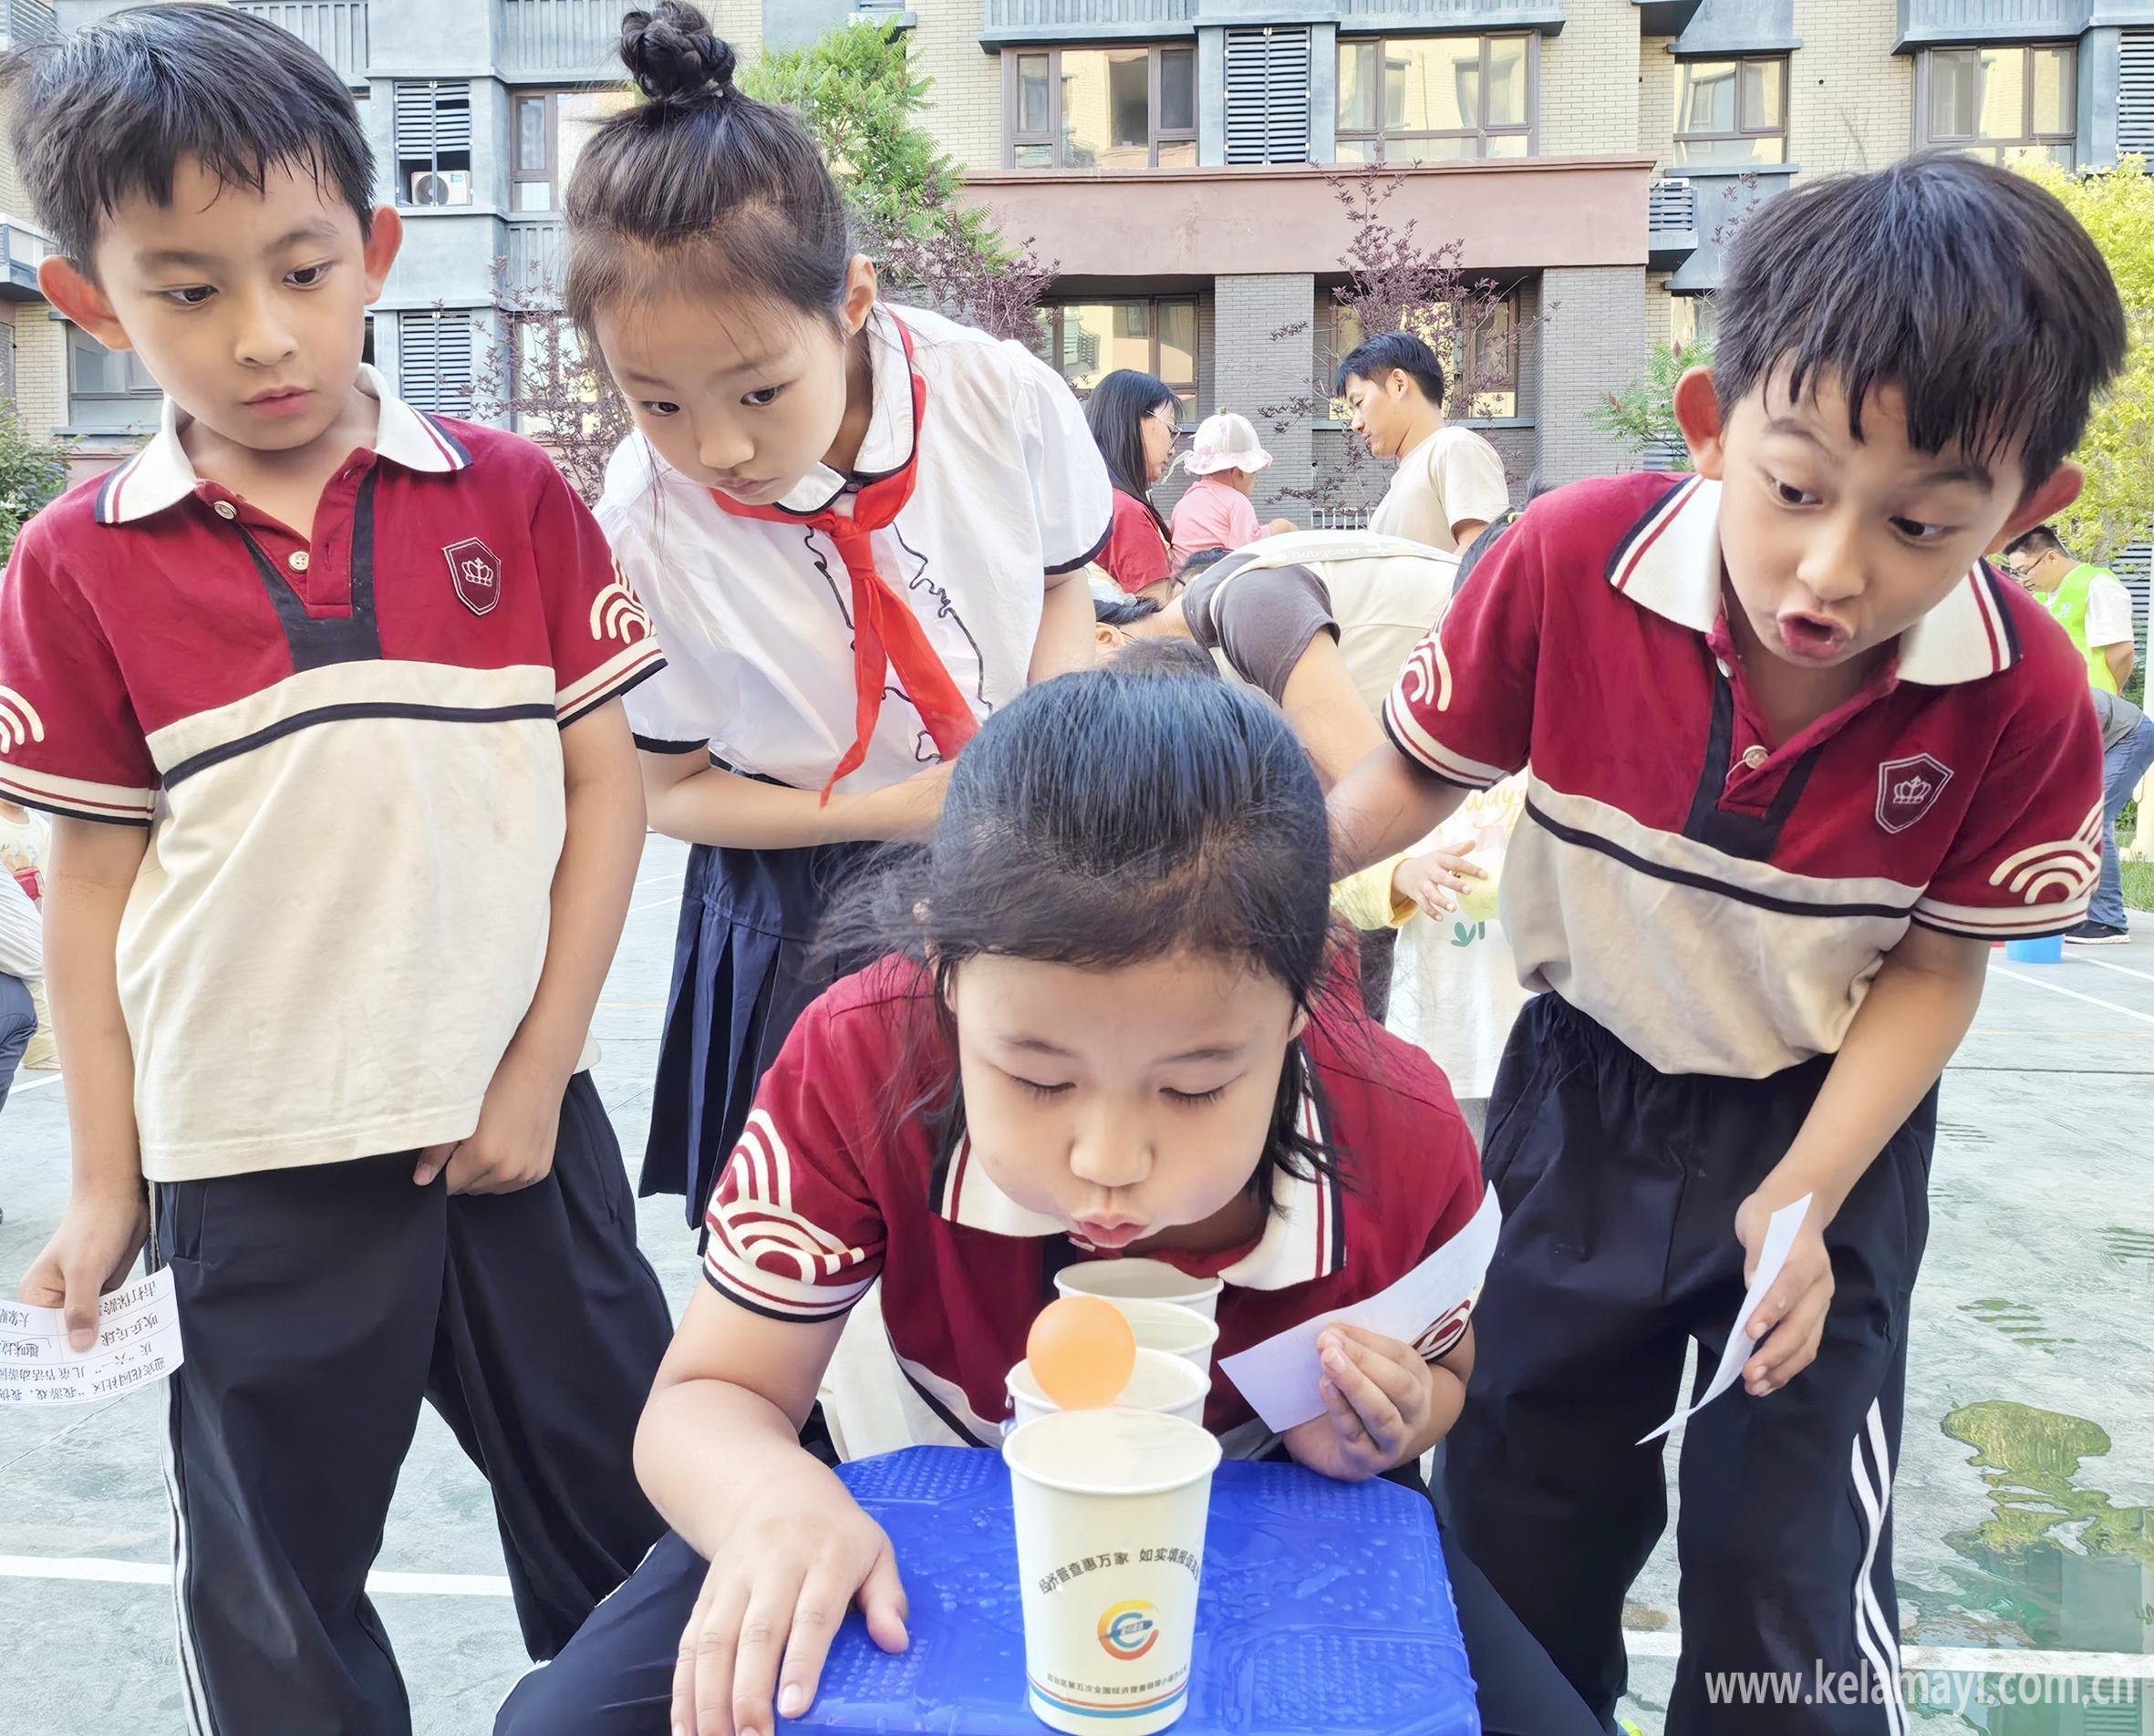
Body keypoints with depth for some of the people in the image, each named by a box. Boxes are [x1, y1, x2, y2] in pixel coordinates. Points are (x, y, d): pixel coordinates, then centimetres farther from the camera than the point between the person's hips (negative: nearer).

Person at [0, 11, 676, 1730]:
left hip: (516, 1128, 0)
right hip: (252, 1163, 0)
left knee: (622, 1518, 16)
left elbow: (603, 782, -1)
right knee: (275, 1587, 17)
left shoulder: (514, 499, -3)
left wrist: (541, 1069, -6)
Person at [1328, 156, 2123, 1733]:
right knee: (1518, 1519, 16)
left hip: (1832, 1125, -1)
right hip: (1586, 1090, 1)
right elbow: (1417, 774, -8)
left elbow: (1937, 965, -9)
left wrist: (1804, 1201, -19)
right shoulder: (1571, 563, -23)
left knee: (1790, 1579, 4)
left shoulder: (2023, 701, -21)